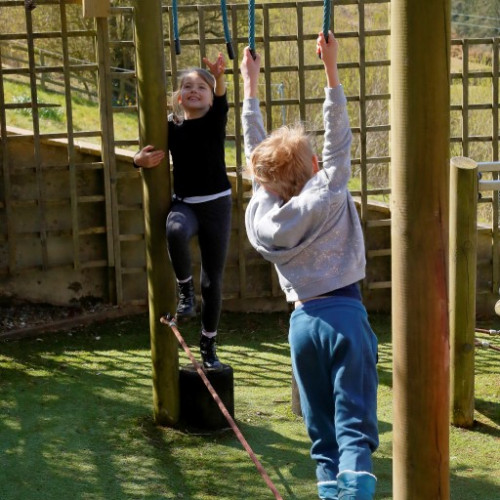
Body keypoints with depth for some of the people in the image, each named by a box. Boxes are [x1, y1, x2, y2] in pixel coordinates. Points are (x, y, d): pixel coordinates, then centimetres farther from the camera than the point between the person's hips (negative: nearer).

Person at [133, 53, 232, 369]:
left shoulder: (216, 120, -2)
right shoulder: (171, 128, 1)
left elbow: (221, 101, -24)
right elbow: (148, 156, 5)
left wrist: (219, 78, -45)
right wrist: (140, 160, -19)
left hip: (217, 203, 0)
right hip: (184, 203, 0)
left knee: (213, 278, 5)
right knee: (176, 230, -38)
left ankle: (209, 345, 22)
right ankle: (185, 289, -13)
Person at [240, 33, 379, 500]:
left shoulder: (261, 211, 3)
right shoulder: (328, 196, -7)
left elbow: (255, 149, 14)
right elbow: (338, 138, 0)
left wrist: (250, 85, 21)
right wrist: (331, 67, 1)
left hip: (303, 321, 4)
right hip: (345, 315, -4)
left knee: (321, 431, 11)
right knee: (355, 427, -8)